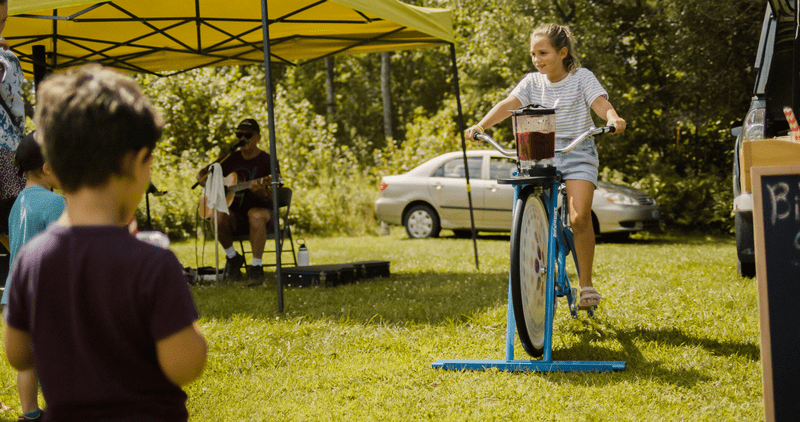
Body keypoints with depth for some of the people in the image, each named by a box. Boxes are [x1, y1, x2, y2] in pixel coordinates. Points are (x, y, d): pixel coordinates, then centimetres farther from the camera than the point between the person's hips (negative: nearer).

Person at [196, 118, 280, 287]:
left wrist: (261, 192, -33)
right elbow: (202, 174, 19)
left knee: (256, 215, -40)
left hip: (262, 210, -3)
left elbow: (272, 198, -10)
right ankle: (233, 257, -7)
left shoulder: (267, 161, -2)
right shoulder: (230, 159, 10)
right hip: (235, 215, 3)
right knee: (218, 215, -31)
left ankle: (256, 267, -30)